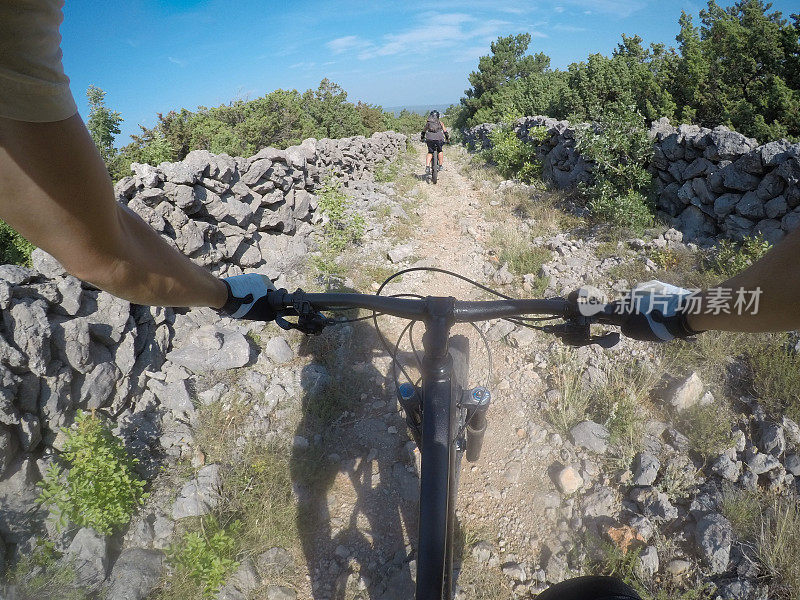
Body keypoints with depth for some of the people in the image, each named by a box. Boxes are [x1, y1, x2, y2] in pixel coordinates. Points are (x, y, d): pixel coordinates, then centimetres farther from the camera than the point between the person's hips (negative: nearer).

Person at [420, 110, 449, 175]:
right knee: (440, 151, 23)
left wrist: (421, 138, 42)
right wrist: (448, 138, 33)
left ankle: (427, 167, -6)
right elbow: (445, 132, 19)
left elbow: (423, 131, 28)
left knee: (430, 152, 12)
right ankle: (440, 166, 19)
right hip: (439, 138, -1)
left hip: (429, 139, 1)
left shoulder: (428, 123, 21)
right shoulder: (440, 123, 19)